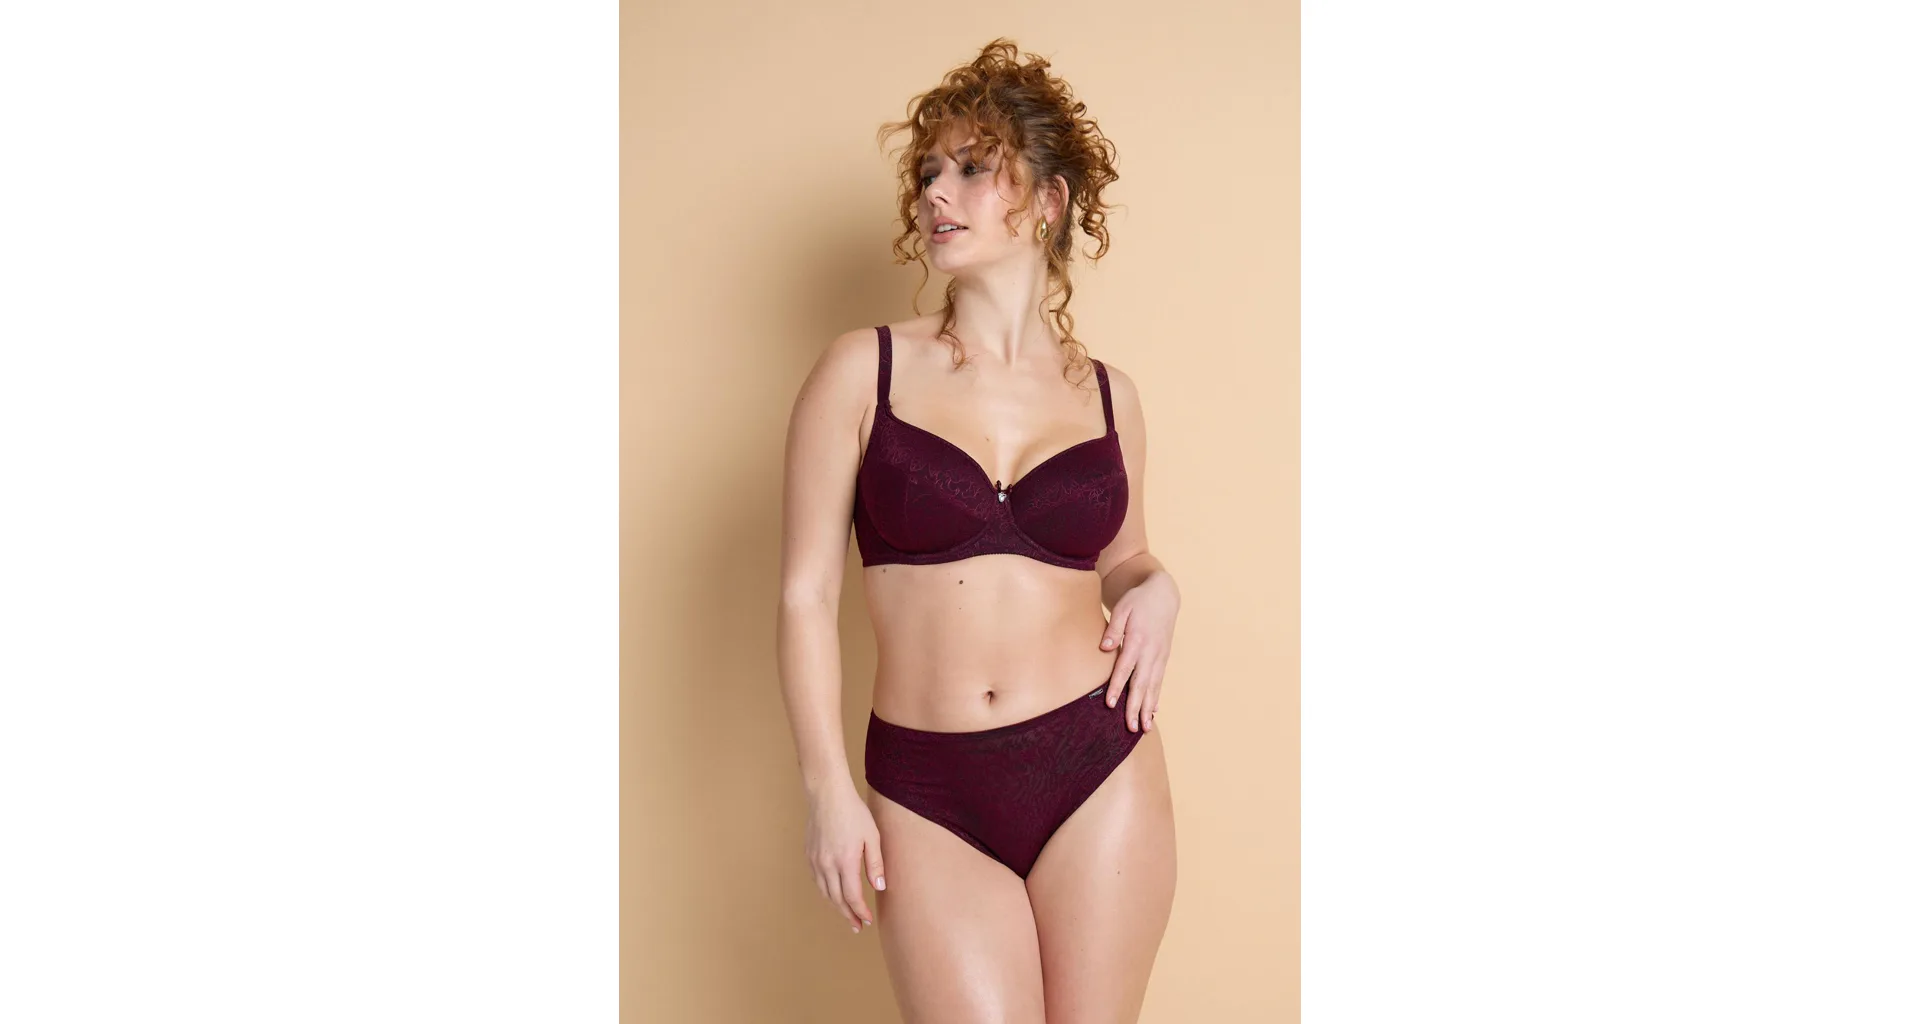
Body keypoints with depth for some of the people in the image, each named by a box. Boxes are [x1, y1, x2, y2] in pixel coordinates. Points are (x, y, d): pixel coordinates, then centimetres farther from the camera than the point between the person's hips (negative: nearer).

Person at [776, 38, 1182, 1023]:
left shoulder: (1107, 394, 6)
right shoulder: (864, 370, -1)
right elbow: (807, 594, -2)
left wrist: (1156, 589, -2)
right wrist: (827, 789, -6)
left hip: (1100, 774, 2)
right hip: (929, 801, -2)